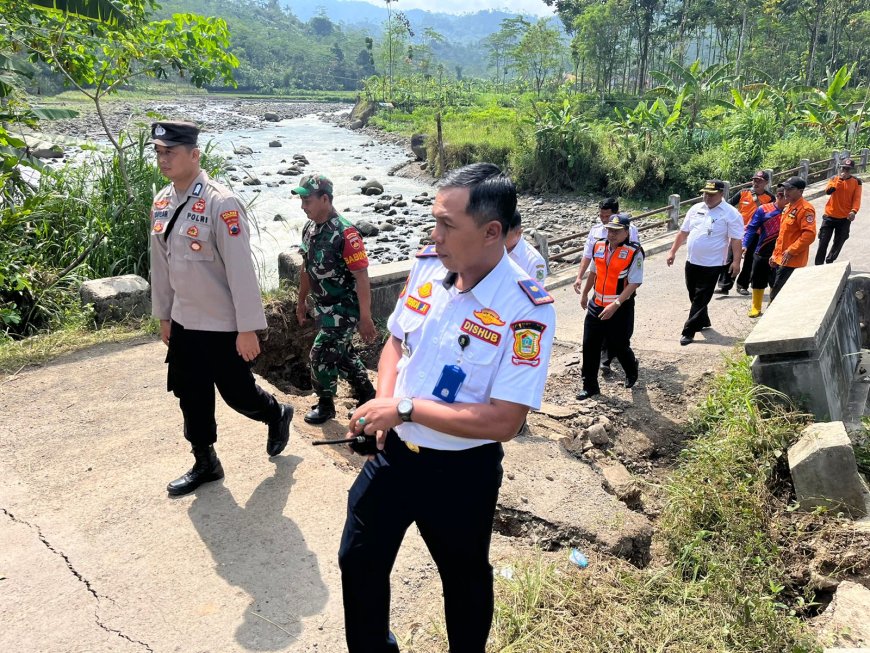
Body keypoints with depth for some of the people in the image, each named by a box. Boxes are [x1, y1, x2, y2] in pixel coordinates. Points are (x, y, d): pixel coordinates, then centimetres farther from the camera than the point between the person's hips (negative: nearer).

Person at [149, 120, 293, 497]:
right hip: (183, 323, 7)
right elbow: (160, 264, 12)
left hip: (223, 326, -7)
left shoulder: (220, 203, -20)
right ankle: (205, 463, 33)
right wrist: (163, 316, 16)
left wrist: (248, 329, -20)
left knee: (237, 393, 6)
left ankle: (277, 416, 38)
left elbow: (241, 270, -21)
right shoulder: (161, 203, 3)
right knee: (190, 394, 15)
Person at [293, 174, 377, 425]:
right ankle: (368, 396, 34)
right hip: (324, 306, 8)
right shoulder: (309, 229, 2)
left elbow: (362, 277, -23)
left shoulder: (344, 232, -23)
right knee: (342, 352, 17)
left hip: (345, 307, -8)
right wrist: (301, 302, 20)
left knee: (321, 354, -2)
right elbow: (307, 267, 14)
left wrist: (365, 318, -22)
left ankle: (325, 404, 20)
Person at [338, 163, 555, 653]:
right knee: (358, 562, 21)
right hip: (393, 451, 6)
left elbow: (504, 421, -26)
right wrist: (384, 401, -10)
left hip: (461, 471, -5)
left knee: (464, 579, 21)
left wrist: (406, 408, -24)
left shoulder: (526, 310, -25)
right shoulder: (428, 266, -7)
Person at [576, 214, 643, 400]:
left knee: (619, 346, 8)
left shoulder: (634, 252, -15)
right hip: (597, 305, 5)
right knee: (589, 346, 4)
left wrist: (615, 305, -25)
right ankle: (590, 386, 17)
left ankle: (631, 372, 42)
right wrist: (584, 294, 26)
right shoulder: (598, 247, 3)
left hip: (621, 309, -5)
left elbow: (634, 283, -18)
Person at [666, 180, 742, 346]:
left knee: (700, 299, -2)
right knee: (694, 296, 17)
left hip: (712, 265, -6)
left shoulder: (730, 214, -9)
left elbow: (735, 239, -11)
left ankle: (689, 332, 2)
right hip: (692, 262, 6)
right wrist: (672, 251, 9)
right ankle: (703, 321, 38)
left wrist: (736, 261, -18)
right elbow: (683, 232, 12)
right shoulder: (696, 209, 7)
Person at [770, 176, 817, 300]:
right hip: (780, 260, 9)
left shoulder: (805, 209, -14)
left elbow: (809, 235, -23)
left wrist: (791, 251, -22)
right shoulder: (788, 207, 15)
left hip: (792, 261, -9)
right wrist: (775, 254, 20)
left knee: (776, 296, -10)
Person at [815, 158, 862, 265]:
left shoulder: (856, 182, 0)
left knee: (838, 243, 9)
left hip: (845, 218, 0)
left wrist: (854, 211, -24)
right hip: (829, 216, 0)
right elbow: (828, 191, -17)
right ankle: (818, 265, 7)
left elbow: (857, 199, -7)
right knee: (823, 242, 0)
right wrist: (840, 179, -23)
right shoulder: (834, 179, 1)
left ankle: (829, 263, 26)